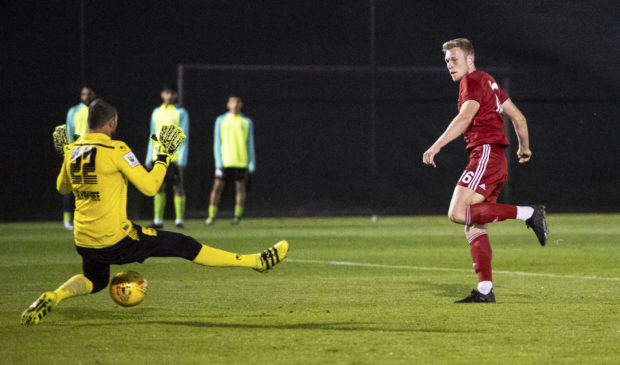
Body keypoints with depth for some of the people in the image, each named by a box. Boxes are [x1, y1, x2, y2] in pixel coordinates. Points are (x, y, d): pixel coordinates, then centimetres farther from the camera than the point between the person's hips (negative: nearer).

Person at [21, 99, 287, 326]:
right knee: (183, 245, 2)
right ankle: (257, 262, 7)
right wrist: (164, 155, -2)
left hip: (84, 241, 6)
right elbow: (149, 186, -12)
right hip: (115, 239, -6)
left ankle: (53, 297, 4)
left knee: (94, 281, 34)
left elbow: (62, 188, 23)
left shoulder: (73, 151, 5)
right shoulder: (116, 150, -13)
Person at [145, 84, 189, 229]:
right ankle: (158, 220, 6)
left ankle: (179, 220, 2)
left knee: (178, 187, -3)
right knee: (159, 187, 3)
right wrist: (149, 159, 14)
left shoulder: (181, 113, 0)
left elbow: (184, 138, -4)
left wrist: (182, 160, -12)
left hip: (174, 156, -4)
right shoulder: (157, 112, 14)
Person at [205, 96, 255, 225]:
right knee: (217, 187, -4)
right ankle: (212, 215, 1)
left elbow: (250, 144, 11)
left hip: (241, 161, 1)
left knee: (240, 187, 0)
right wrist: (218, 163, -3)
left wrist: (251, 164, 4)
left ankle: (238, 215, 9)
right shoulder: (221, 120, 8)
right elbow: (217, 142, 6)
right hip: (224, 161, -1)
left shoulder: (247, 122, 10)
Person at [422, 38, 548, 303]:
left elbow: (465, 117, -22)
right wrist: (524, 148, 42)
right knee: (473, 228, 6)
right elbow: (518, 117, 28)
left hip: (485, 154, -10)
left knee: (458, 213, -21)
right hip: (497, 162, 10)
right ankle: (485, 290, 1)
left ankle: (528, 214, -19)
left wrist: (436, 146, -29)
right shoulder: (488, 82, 24)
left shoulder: (473, 81, -5)